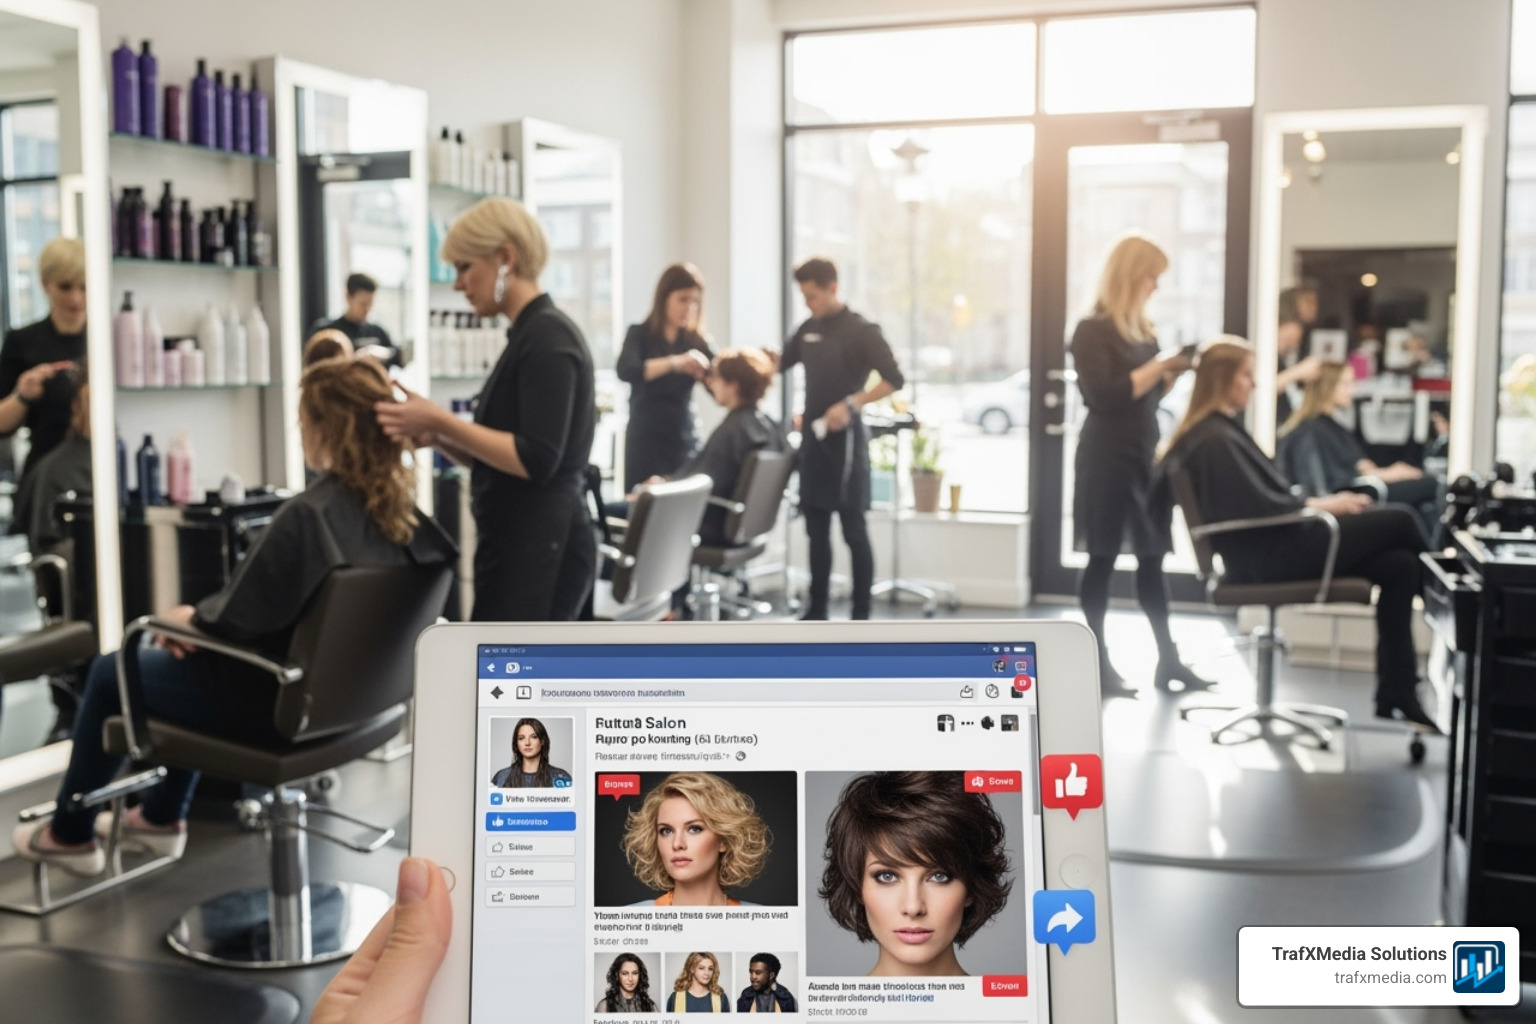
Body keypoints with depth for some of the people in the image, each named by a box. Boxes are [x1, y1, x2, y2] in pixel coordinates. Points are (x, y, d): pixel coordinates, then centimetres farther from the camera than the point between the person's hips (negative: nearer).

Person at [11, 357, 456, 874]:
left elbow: (233, 618, -24)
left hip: (279, 703, -7)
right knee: (190, 657, 34)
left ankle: (69, 834, 36)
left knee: (109, 672, 17)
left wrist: (186, 617, 1)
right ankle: (162, 816, 45)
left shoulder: (307, 513, -28)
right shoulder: (398, 510, -8)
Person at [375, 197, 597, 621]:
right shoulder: (530, 336, 16)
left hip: (540, 552, -10)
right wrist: (436, 433, 4)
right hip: (520, 548, 10)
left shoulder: (547, 337, -14)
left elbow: (536, 460, -22)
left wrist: (441, 421, -20)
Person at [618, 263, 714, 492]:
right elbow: (625, 371, -20)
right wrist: (674, 363, -32)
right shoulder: (640, 334, 0)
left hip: (686, 444, 3)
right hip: (646, 444, -3)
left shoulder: (696, 341, 8)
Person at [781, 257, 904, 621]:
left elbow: (894, 379, -12)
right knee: (816, 528, 10)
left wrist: (851, 404, -21)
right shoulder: (808, 330, 12)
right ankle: (817, 610, 17)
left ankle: (861, 615, 2)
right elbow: (778, 364, 23)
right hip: (813, 438, 6)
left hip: (845, 439, -6)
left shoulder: (861, 331, -7)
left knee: (853, 529, -3)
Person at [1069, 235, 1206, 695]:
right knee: (1103, 559, -1)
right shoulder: (1093, 331, -8)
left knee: (1152, 558, 8)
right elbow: (1105, 396, -18)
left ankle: (1168, 660, 14)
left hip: (1145, 454, 7)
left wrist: (1173, 371, 1)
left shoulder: (1143, 329, 14)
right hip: (1108, 458, -7)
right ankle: (1099, 663, 7)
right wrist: (1160, 365, -16)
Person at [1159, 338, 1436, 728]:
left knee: (1398, 565, -2)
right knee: (1398, 520, -8)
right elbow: (1259, 507, -20)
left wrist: (1319, 502, 4)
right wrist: (1324, 504, -9)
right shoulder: (1216, 440, -16)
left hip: (1267, 545, 10)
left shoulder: (1220, 431, 16)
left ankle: (1397, 693, -1)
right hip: (1263, 558, -10)